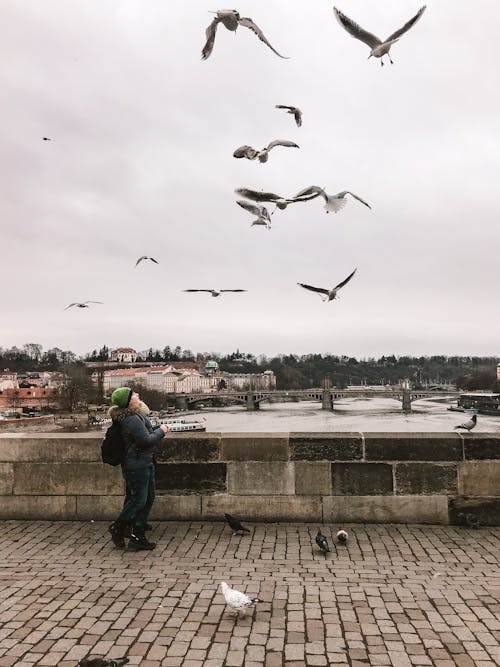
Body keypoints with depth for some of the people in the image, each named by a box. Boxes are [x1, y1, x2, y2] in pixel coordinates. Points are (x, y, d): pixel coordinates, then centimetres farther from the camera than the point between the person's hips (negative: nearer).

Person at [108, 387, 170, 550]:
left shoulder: (137, 416, 12)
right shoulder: (132, 419, -21)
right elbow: (146, 440, -23)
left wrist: (159, 431, 5)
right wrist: (161, 431, -9)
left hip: (145, 463, 10)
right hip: (137, 465, -10)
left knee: (148, 498, 13)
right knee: (138, 500, -1)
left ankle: (138, 537, 21)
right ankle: (117, 529, 20)